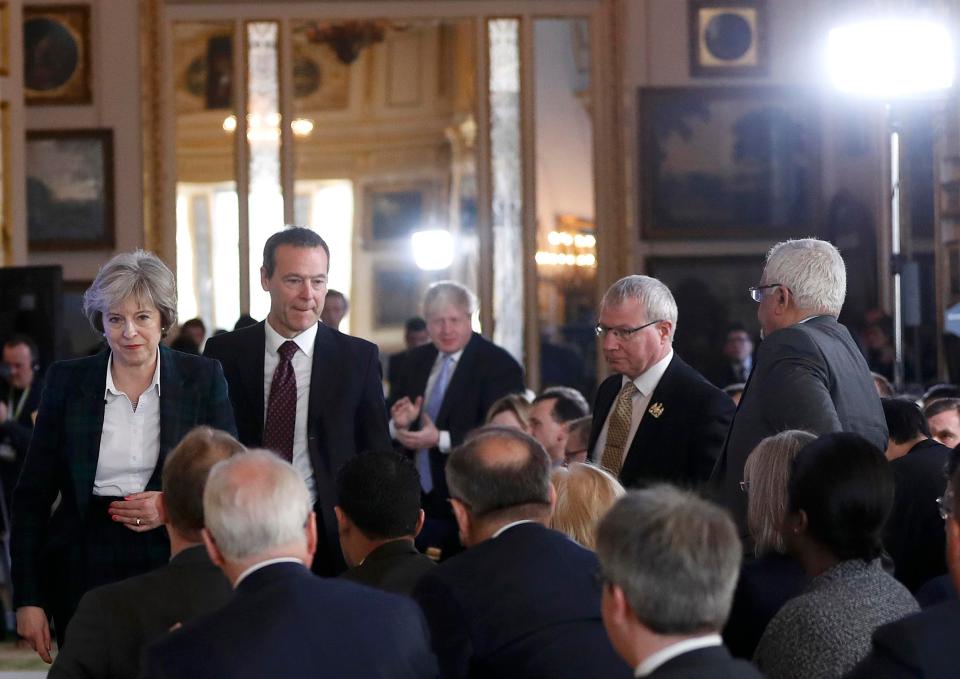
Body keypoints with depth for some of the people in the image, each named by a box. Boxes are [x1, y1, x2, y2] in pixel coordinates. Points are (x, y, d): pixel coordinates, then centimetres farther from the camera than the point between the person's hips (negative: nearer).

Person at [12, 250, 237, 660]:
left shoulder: (203, 379, 1)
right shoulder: (66, 381, 2)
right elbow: (33, 494, 3)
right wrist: (28, 598, -2)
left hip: (174, 565, 0)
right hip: (85, 571, 1)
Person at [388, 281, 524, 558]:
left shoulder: (499, 366, -9)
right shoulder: (416, 360, 12)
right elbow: (386, 418, 12)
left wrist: (441, 439, -25)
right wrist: (398, 424, -13)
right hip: (415, 498, 5)